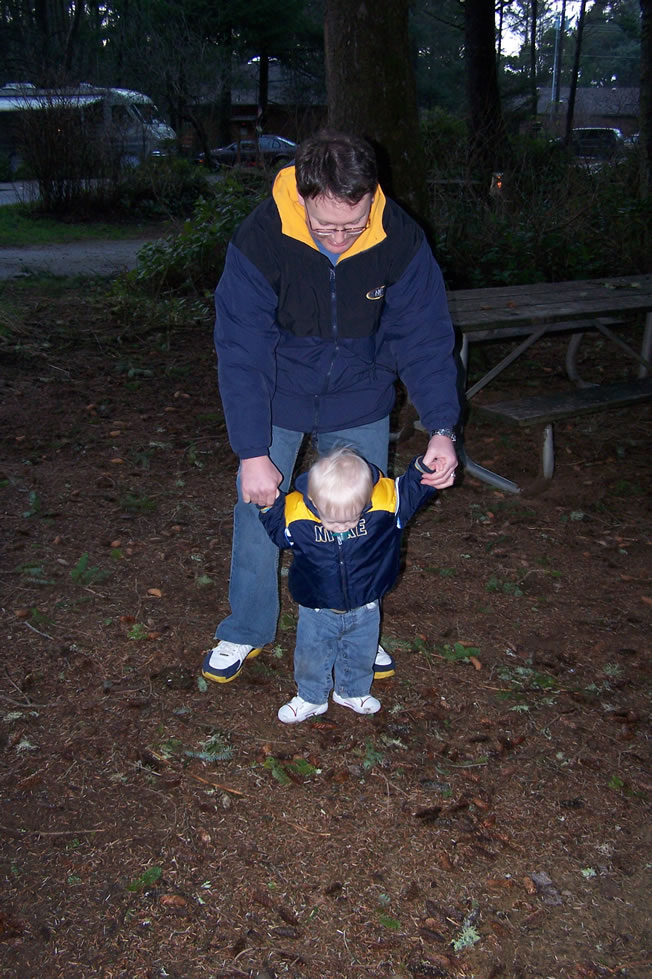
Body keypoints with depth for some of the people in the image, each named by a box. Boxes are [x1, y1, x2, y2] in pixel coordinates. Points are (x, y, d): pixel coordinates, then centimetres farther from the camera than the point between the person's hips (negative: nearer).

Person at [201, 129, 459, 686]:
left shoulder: (400, 240, -24)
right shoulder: (259, 240, -28)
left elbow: (424, 337, -17)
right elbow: (242, 352, -27)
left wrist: (441, 429, -28)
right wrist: (253, 454, -31)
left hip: (359, 400, 2)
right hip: (277, 398, -1)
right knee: (258, 511, 5)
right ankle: (246, 631, 28)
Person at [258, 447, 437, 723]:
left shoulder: (385, 502, -29)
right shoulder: (296, 514, -28)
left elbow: (412, 489, -11)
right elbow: (277, 531, -7)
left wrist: (425, 469, -31)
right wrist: (268, 504, -24)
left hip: (365, 608, 1)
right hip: (317, 611, -1)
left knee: (360, 656, 26)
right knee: (311, 658, 21)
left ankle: (353, 692, 55)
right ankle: (310, 698, 49)